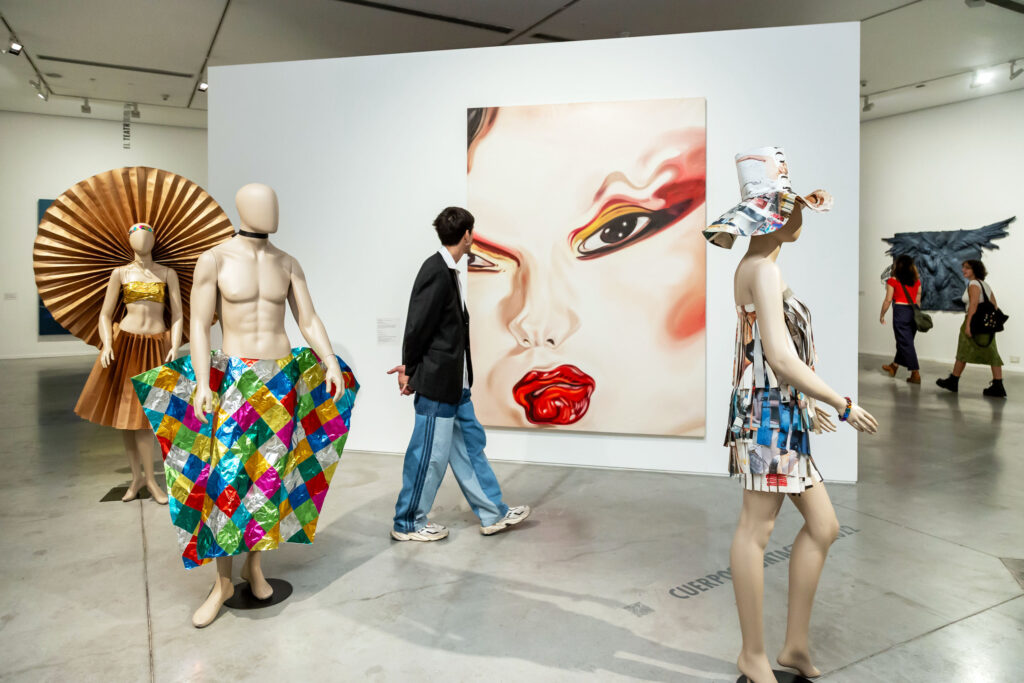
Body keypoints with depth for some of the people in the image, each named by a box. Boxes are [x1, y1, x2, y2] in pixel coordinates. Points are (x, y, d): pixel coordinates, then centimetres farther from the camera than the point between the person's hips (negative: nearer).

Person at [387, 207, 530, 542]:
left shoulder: (448, 270, 11)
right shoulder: (435, 270, -18)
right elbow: (417, 325, -17)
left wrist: (410, 368, 4)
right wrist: (411, 372, -6)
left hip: (456, 383, 10)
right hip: (437, 380, -10)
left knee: (469, 444, 16)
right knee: (430, 453, 3)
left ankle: (493, 514, 28)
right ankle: (408, 523, 20)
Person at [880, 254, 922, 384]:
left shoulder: (893, 281, -9)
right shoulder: (917, 281, 7)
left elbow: (888, 300, -9)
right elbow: (918, 299, 10)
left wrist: (882, 315, 1)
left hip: (900, 311, -6)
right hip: (913, 312, 6)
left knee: (906, 343, -2)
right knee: (905, 341, 18)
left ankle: (916, 374, -4)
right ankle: (894, 366, 36)